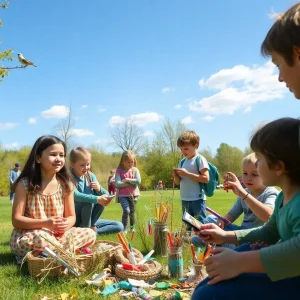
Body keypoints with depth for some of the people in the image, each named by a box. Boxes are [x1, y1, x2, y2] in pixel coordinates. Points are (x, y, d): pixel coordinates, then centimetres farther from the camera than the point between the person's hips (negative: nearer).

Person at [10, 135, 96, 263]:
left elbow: (71, 216, 4)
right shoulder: (24, 184, -10)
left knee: (90, 234, -15)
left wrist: (66, 224, -21)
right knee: (41, 239, -38)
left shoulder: (65, 184, -1)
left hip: (58, 235, 5)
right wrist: (45, 223, -27)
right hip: (28, 236, -4)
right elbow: (16, 220, -12)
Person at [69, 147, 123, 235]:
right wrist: (97, 199, -44)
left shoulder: (91, 176, 2)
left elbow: (106, 195, 1)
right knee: (88, 202, -33)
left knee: (119, 226, -9)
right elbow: (75, 195, -35)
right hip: (75, 220, -5)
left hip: (91, 219, 5)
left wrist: (99, 189, -21)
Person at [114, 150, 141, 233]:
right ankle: (124, 228, -2)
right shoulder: (119, 170, -3)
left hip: (133, 194, 2)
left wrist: (127, 180, -12)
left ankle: (132, 228, 29)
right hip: (123, 195, -2)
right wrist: (131, 183, -13)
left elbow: (138, 181, -11)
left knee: (132, 212, 11)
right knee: (126, 211, -18)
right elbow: (117, 184, -15)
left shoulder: (135, 170, 3)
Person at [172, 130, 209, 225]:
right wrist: (175, 176, -7)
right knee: (188, 226, 16)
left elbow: (206, 178, -17)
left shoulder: (200, 159, -7)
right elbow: (178, 182, 16)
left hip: (197, 199, -7)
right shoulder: (182, 162, 11)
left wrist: (187, 173, -19)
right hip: (184, 199, 7)